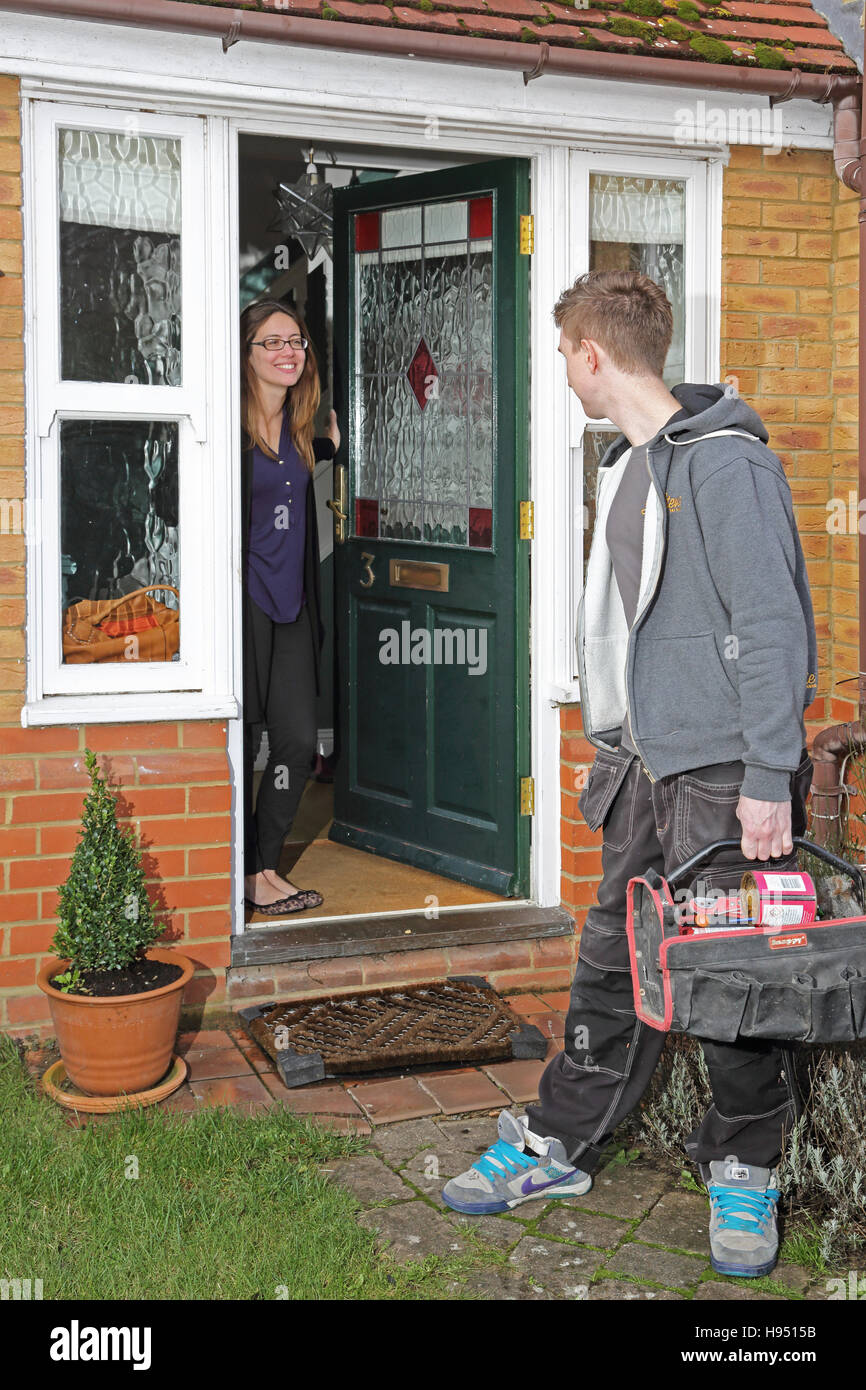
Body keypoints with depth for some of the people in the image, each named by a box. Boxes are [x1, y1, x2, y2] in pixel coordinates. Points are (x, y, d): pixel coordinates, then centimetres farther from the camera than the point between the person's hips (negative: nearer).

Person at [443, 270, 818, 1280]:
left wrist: (769, 780, -20)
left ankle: (744, 1169, 22)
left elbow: (774, 625, -18)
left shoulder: (725, 463, -15)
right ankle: (556, 1147, 25)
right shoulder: (626, 467, 14)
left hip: (724, 774, -8)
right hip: (643, 773, 8)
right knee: (613, 965, 14)